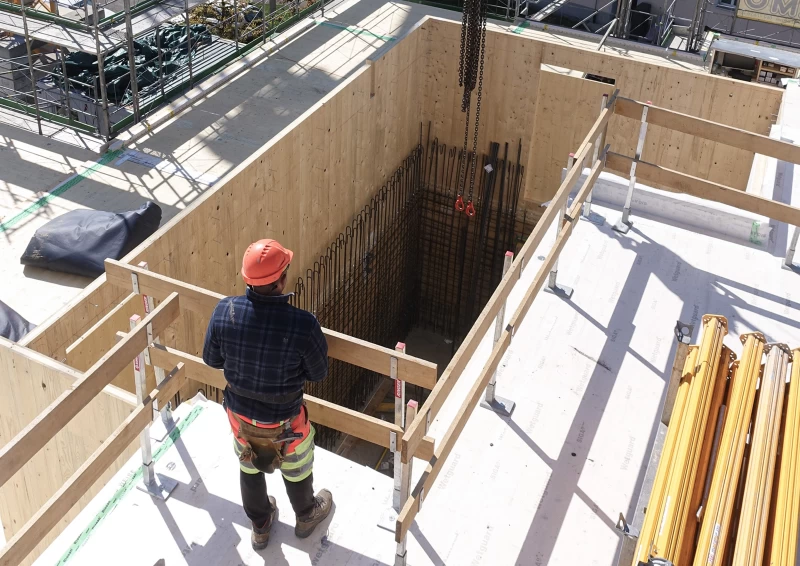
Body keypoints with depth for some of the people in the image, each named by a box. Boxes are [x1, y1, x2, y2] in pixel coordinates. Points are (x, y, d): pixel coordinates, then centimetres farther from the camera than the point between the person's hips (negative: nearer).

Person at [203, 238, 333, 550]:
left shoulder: (224, 311, -25)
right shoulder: (303, 324, -33)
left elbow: (212, 360, -7)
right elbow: (318, 373, -15)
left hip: (239, 411, 3)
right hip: (284, 419, -2)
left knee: (249, 467, 31)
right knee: (296, 470, 29)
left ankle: (259, 525, 55)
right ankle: (306, 516, 57)